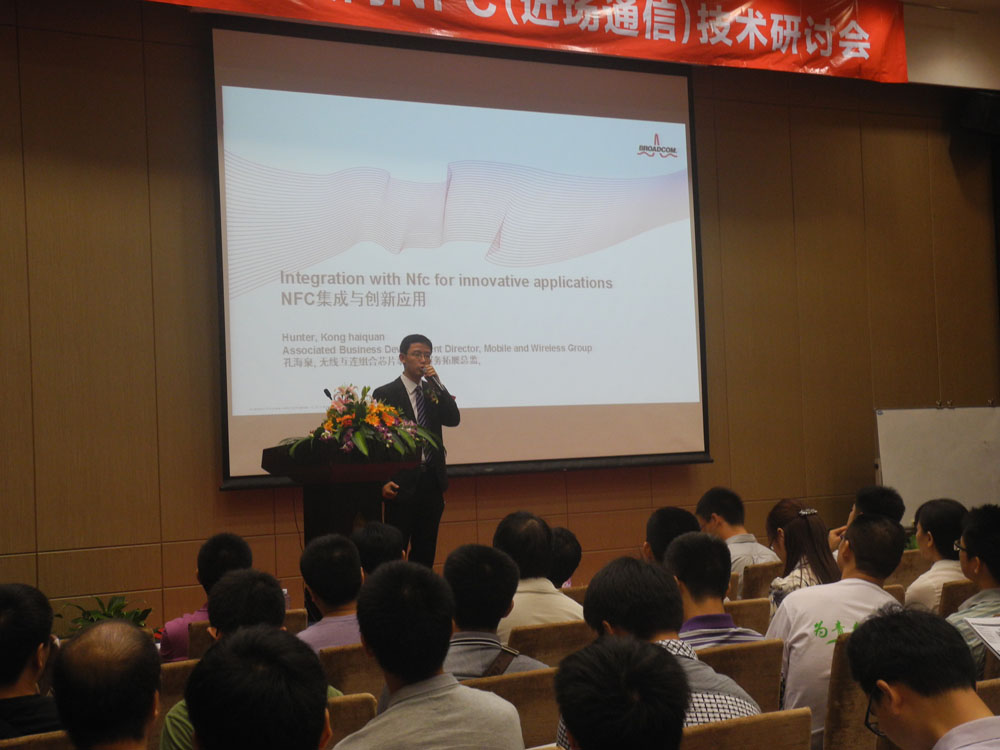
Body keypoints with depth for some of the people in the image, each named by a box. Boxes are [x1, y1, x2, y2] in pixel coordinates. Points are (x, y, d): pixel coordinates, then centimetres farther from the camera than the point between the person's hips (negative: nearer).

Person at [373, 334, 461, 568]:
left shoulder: (433, 392, 12)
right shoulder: (385, 394, -4)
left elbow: (453, 420, -2)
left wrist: (437, 384, -10)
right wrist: (382, 481, -13)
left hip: (432, 481, 5)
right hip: (402, 484, -5)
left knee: (425, 551, 10)